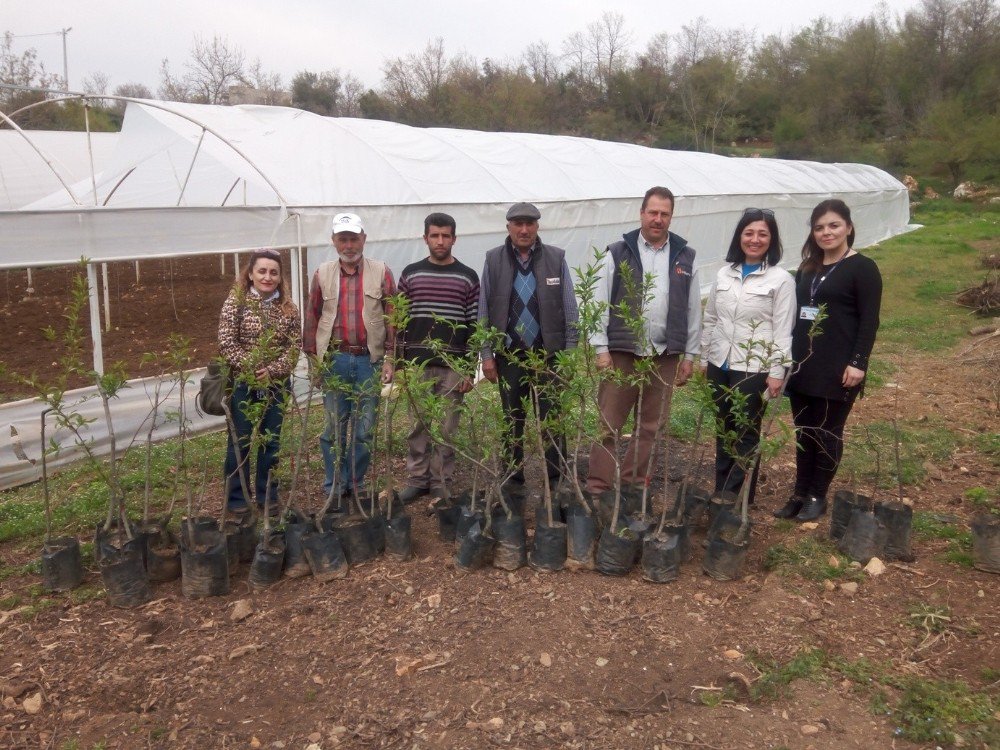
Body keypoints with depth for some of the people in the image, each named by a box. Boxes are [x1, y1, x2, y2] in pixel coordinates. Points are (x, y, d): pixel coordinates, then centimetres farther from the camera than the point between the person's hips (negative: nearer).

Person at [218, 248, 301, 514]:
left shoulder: (288, 308, 3)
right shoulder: (235, 302, -6)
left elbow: (294, 347, -1)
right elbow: (226, 344, -11)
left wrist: (272, 370, -14)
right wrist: (251, 368, -18)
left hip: (277, 384, 3)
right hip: (242, 383, -3)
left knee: (271, 441, 11)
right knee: (239, 442, 6)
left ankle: (268, 495, 24)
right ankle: (236, 498, 18)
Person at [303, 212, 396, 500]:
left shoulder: (381, 272, 1)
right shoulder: (322, 274, 5)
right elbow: (312, 318, 8)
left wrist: (389, 359, -2)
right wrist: (313, 358, 4)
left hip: (370, 360, 0)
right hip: (334, 360, 1)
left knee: (364, 429, 5)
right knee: (334, 427, 7)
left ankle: (357, 485, 20)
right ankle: (334, 487, 19)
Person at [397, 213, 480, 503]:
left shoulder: (468, 277, 2)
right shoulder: (410, 274, 6)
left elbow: (474, 325, 1)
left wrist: (470, 369, -4)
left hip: (453, 367, -1)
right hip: (417, 365, 1)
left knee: (446, 429, 4)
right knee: (418, 426, 7)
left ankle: (441, 486, 14)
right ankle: (417, 480, 19)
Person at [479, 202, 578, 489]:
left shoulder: (556, 258, 3)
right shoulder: (493, 260, 4)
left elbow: (570, 309, 4)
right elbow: (484, 311, 5)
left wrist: (570, 352, -1)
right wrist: (486, 355, 1)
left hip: (549, 353, -1)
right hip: (509, 355, 1)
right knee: (512, 421, 10)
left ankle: (556, 482, 9)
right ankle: (514, 480, 21)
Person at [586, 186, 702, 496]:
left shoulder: (685, 257, 7)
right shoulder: (618, 253, 0)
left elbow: (693, 309, 9)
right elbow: (600, 304, -2)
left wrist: (690, 355, 6)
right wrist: (601, 349, -8)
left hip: (665, 355, 3)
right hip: (621, 352, -2)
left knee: (652, 425, 10)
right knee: (608, 423, 0)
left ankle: (634, 482, 22)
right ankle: (597, 486, 9)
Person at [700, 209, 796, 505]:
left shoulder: (781, 279, -6)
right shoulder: (724, 274, 8)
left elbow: (782, 330, -9)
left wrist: (777, 372, -12)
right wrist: (704, 358, 12)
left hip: (754, 369, -5)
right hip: (720, 365, 5)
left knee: (745, 435, 3)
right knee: (723, 430, 13)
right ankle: (720, 492, 24)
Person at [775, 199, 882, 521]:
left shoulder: (863, 268, -5)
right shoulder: (807, 268, 15)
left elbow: (869, 321, -10)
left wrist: (858, 362, -17)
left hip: (837, 369, -6)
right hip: (802, 365, 6)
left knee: (827, 432, 4)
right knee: (803, 432, 10)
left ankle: (818, 496, 15)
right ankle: (800, 494, 19)